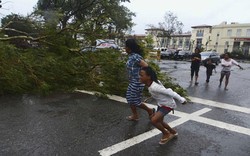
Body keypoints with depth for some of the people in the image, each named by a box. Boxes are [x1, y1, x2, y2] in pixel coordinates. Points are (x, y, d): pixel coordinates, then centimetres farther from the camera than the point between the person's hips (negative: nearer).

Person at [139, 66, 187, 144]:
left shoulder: (153, 87, -34)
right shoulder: (152, 83, -7)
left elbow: (168, 92, -30)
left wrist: (181, 100, -22)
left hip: (168, 105, -9)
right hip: (161, 104, 9)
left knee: (154, 120, -17)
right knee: (159, 121, 19)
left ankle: (166, 134, 9)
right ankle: (173, 132, 42)